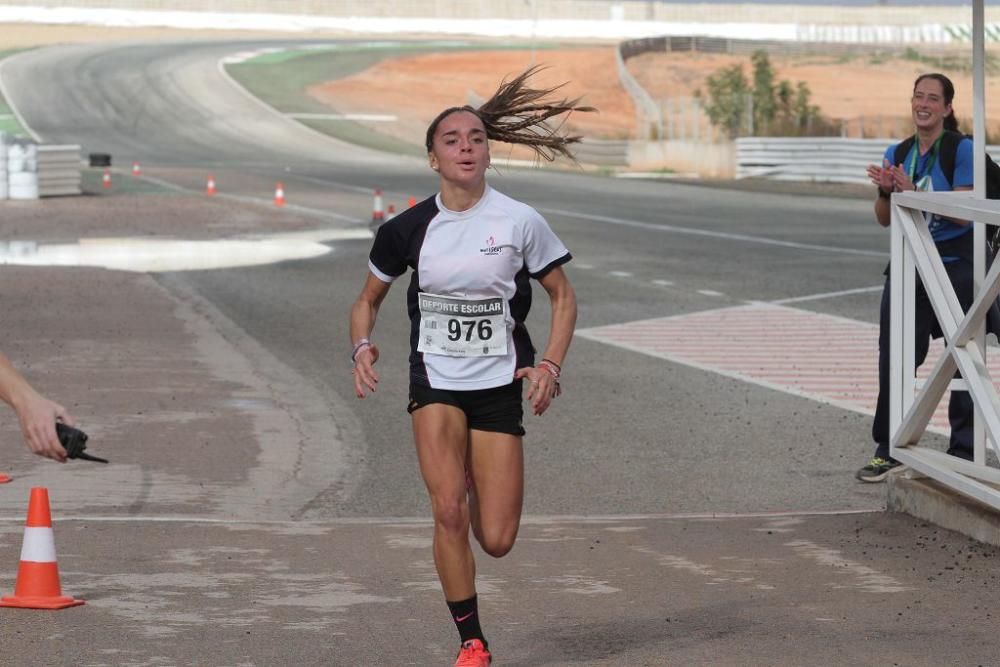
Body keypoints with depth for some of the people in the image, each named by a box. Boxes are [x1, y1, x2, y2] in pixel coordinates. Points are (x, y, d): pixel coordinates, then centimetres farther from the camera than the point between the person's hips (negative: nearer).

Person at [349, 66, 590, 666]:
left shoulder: (521, 222, -7)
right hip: (435, 379, 0)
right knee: (448, 512, -18)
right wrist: (363, 347, -9)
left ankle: (474, 478, 37)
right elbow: (369, 299, 11)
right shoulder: (409, 229, -3)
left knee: (497, 541, -1)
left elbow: (563, 296, 4)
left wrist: (550, 365, -10)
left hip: (500, 385, 0)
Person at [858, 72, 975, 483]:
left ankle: (963, 450, 9)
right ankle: (888, 449, 12)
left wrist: (912, 191, -24)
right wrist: (885, 191, -12)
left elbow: (963, 213, -15)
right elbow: (884, 219, 9)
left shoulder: (961, 150, -7)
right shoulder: (898, 154, 9)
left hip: (955, 265, -5)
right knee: (894, 357, 4)